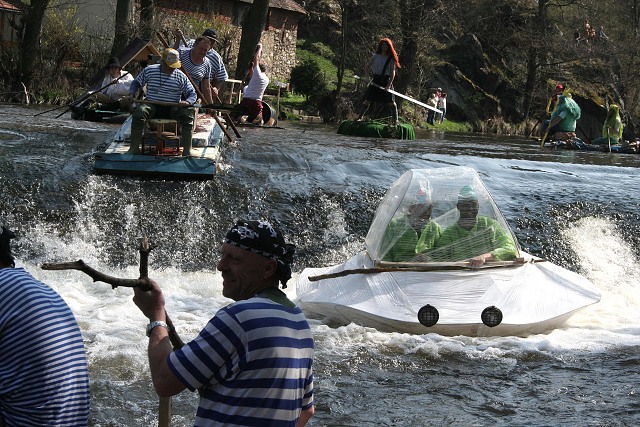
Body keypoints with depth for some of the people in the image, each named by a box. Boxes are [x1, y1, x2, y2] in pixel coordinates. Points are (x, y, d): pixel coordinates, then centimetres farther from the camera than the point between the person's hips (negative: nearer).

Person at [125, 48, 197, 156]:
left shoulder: (180, 76, 3)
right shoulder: (149, 70, 4)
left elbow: (192, 94, 5)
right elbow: (136, 83, 16)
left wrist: (187, 102, -18)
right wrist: (131, 94, -5)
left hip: (173, 108, 0)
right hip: (152, 106, 0)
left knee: (187, 115, -29)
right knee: (139, 112, -32)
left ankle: (187, 151, -25)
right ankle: (134, 148, -29)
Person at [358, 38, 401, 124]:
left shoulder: (391, 58, 1)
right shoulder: (376, 56, 7)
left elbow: (393, 72, -4)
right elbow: (367, 67, 14)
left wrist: (389, 85, -15)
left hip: (386, 80, -2)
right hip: (376, 80, 2)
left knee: (391, 101, -4)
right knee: (368, 100, 0)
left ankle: (396, 119, 4)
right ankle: (361, 117, 9)